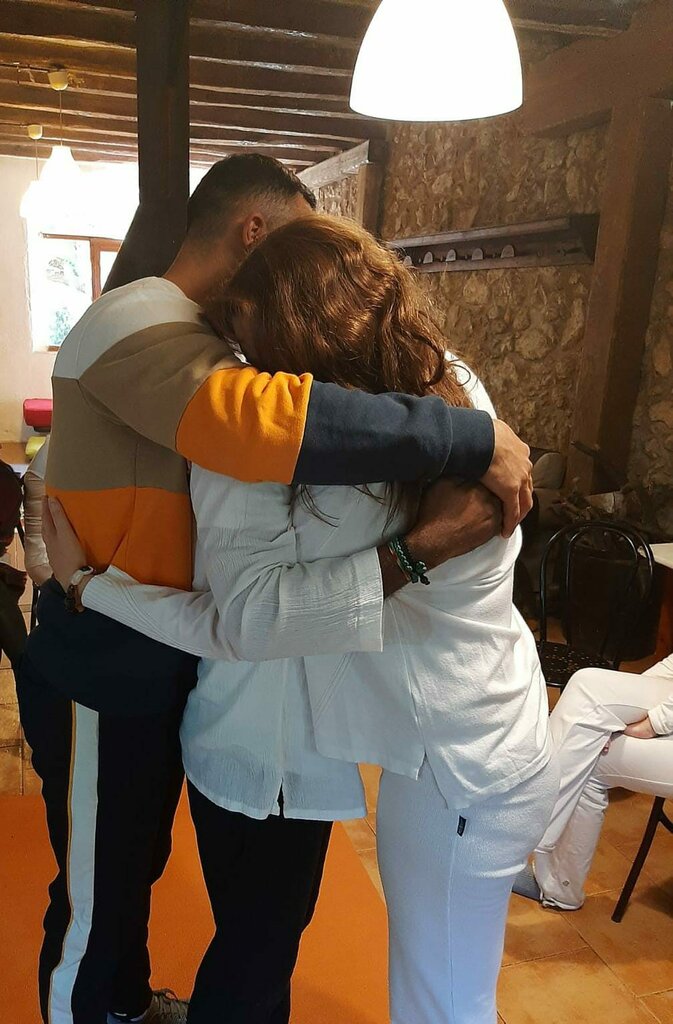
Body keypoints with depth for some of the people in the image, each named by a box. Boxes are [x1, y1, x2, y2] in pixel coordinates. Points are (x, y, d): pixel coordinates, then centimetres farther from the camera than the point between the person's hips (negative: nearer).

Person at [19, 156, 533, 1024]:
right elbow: (268, 423, -43)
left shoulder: (195, 340, 10)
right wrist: (476, 438, -35)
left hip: (158, 664, 10)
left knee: (138, 861, 29)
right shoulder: (139, 322, -23)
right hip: (101, 676, -9)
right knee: (94, 893, 13)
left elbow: (272, 482, 4)